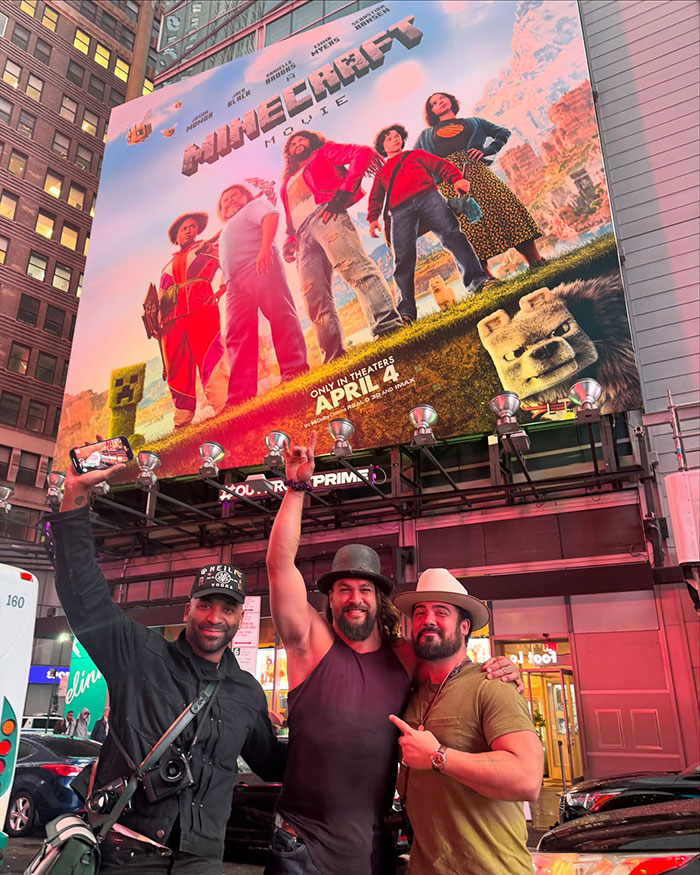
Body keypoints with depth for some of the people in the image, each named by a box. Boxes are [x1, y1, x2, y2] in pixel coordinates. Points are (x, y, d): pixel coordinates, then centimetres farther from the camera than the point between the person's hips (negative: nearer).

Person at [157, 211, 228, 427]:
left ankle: (223, 409, -31)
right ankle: (182, 422, -6)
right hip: (172, 316, 4)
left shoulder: (206, 248, 24)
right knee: (177, 370, -5)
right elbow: (160, 296, 25)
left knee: (210, 358, -21)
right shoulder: (168, 266, 33)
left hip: (201, 307, -4)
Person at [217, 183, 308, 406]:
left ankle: (294, 371, -26)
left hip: (259, 267, -7)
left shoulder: (255, 205, 20)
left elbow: (271, 215, -3)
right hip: (235, 283, 7)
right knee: (237, 335, -7)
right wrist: (224, 286, 16)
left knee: (280, 316, -19)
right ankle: (241, 395, -14)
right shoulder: (226, 233, 41)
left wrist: (265, 247, -19)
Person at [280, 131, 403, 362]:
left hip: (324, 214, -6)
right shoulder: (288, 182, 38)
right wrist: (289, 241, 10)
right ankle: (333, 354, -12)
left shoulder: (324, 152, 22)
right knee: (314, 297, -8)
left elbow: (363, 152, 5)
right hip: (302, 233, 6)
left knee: (352, 265, -28)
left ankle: (387, 324, -41)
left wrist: (341, 194, -8)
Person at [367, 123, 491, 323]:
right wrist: (373, 218, 6)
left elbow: (441, 166, 17)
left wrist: (457, 179, -3)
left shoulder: (416, 154, 30)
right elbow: (376, 198, 26)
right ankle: (406, 311, -18)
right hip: (400, 211, 1)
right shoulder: (381, 171, 34)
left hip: (427, 197, 0)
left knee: (452, 234, -21)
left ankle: (476, 280, -26)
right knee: (403, 258, -14)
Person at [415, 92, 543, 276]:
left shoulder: (473, 122, 30)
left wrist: (486, 150, 5)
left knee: (505, 203, -19)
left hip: (475, 168, 0)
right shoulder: (426, 135, 29)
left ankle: (535, 261, -21)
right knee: (468, 222, -18)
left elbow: (503, 132, 23)